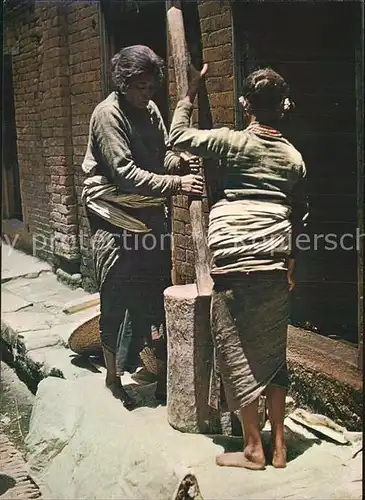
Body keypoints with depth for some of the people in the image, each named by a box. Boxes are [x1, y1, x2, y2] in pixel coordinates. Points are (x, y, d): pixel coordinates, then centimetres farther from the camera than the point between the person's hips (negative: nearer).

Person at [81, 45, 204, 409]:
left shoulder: (150, 110, 10)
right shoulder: (107, 114, -14)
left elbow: (165, 155, 9)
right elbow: (126, 174, -22)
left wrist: (181, 162, -14)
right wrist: (176, 184, -26)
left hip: (150, 216, 7)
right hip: (116, 219, -7)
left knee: (158, 297, 12)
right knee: (117, 304, 1)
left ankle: (163, 372, 28)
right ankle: (113, 377, 19)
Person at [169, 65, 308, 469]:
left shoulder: (233, 142, -4)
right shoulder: (294, 157, 11)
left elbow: (178, 137, 6)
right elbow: (299, 215, 16)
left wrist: (190, 93, 16)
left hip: (233, 262, -5)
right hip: (275, 264, 5)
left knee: (236, 352, 3)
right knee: (272, 352, 12)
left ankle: (253, 449, 10)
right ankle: (279, 446, 18)